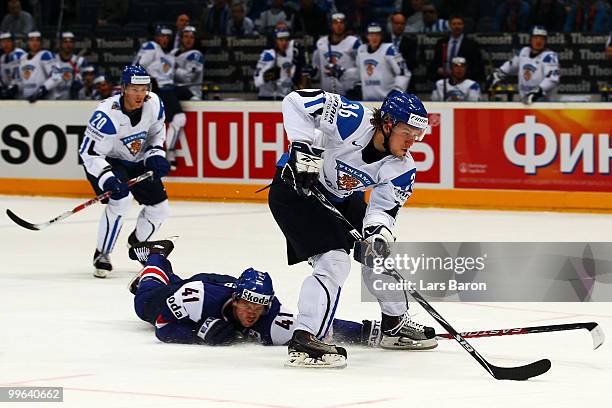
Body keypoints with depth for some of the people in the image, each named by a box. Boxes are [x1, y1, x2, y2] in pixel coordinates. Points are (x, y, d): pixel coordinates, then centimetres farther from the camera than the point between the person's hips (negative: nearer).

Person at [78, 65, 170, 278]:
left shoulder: (154, 104, -15)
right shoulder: (107, 114, -33)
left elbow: (157, 132, 8)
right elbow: (90, 152, -31)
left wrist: (156, 156, -7)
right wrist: (108, 179, -42)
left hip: (137, 161, 6)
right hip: (106, 162, -6)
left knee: (159, 207, 5)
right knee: (122, 199, -30)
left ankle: (137, 243, 37)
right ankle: (101, 255, -15)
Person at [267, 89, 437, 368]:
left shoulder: (403, 168, -12)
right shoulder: (354, 121, -31)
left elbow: (384, 208, -12)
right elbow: (296, 101, -32)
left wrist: (380, 230, -35)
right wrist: (305, 150, -36)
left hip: (341, 198, 8)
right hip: (296, 190, -8)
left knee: (381, 251, 14)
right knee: (333, 262, -20)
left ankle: (395, 324, 33)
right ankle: (304, 340, -22)